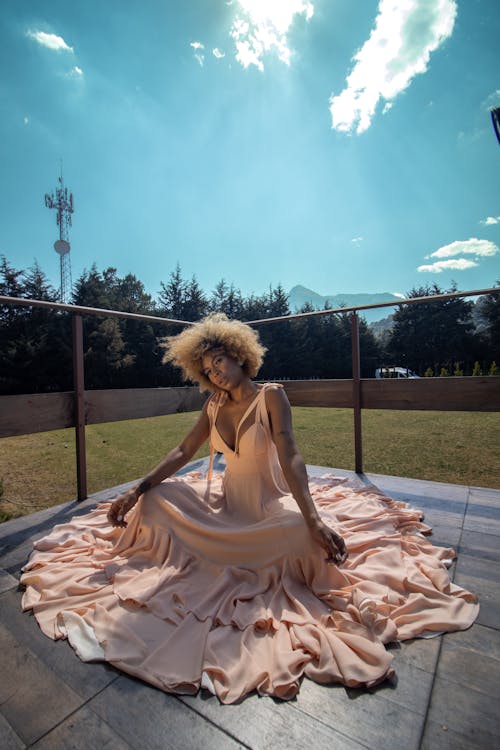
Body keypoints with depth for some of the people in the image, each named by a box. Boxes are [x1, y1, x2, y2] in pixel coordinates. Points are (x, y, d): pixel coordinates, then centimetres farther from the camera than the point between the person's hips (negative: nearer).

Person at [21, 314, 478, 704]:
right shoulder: (214, 406, 2)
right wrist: (135, 492, -2)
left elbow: (290, 458, -23)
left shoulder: (271, 396, -14)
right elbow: (182, 453, 4)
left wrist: (314, 520, -34)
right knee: (155, 498, -3)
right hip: (227, 504, 5)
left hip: (271, 506, -4)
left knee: (306, 530, -35)